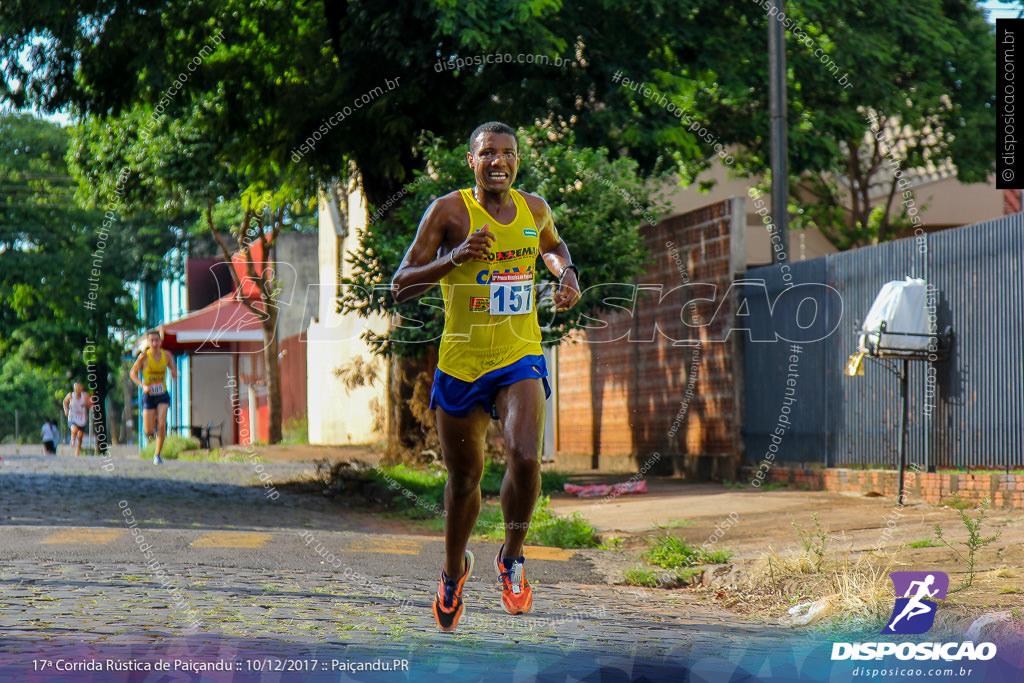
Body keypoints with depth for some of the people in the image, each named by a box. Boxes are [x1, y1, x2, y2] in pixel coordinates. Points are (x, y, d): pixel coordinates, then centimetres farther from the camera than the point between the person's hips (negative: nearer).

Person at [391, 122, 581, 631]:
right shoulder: (449, 212, -8)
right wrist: (454, 257, -25)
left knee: (525, 458, -24)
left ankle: (512, 559, 2)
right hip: (460, 364, -1)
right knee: (463, 478, 12)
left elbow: (552, 246, 31)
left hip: (521, 360, 1)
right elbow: (400, 287, -11)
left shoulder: (534, 208, 5)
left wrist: (567, 275, 9)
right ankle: (454, 569, 41)